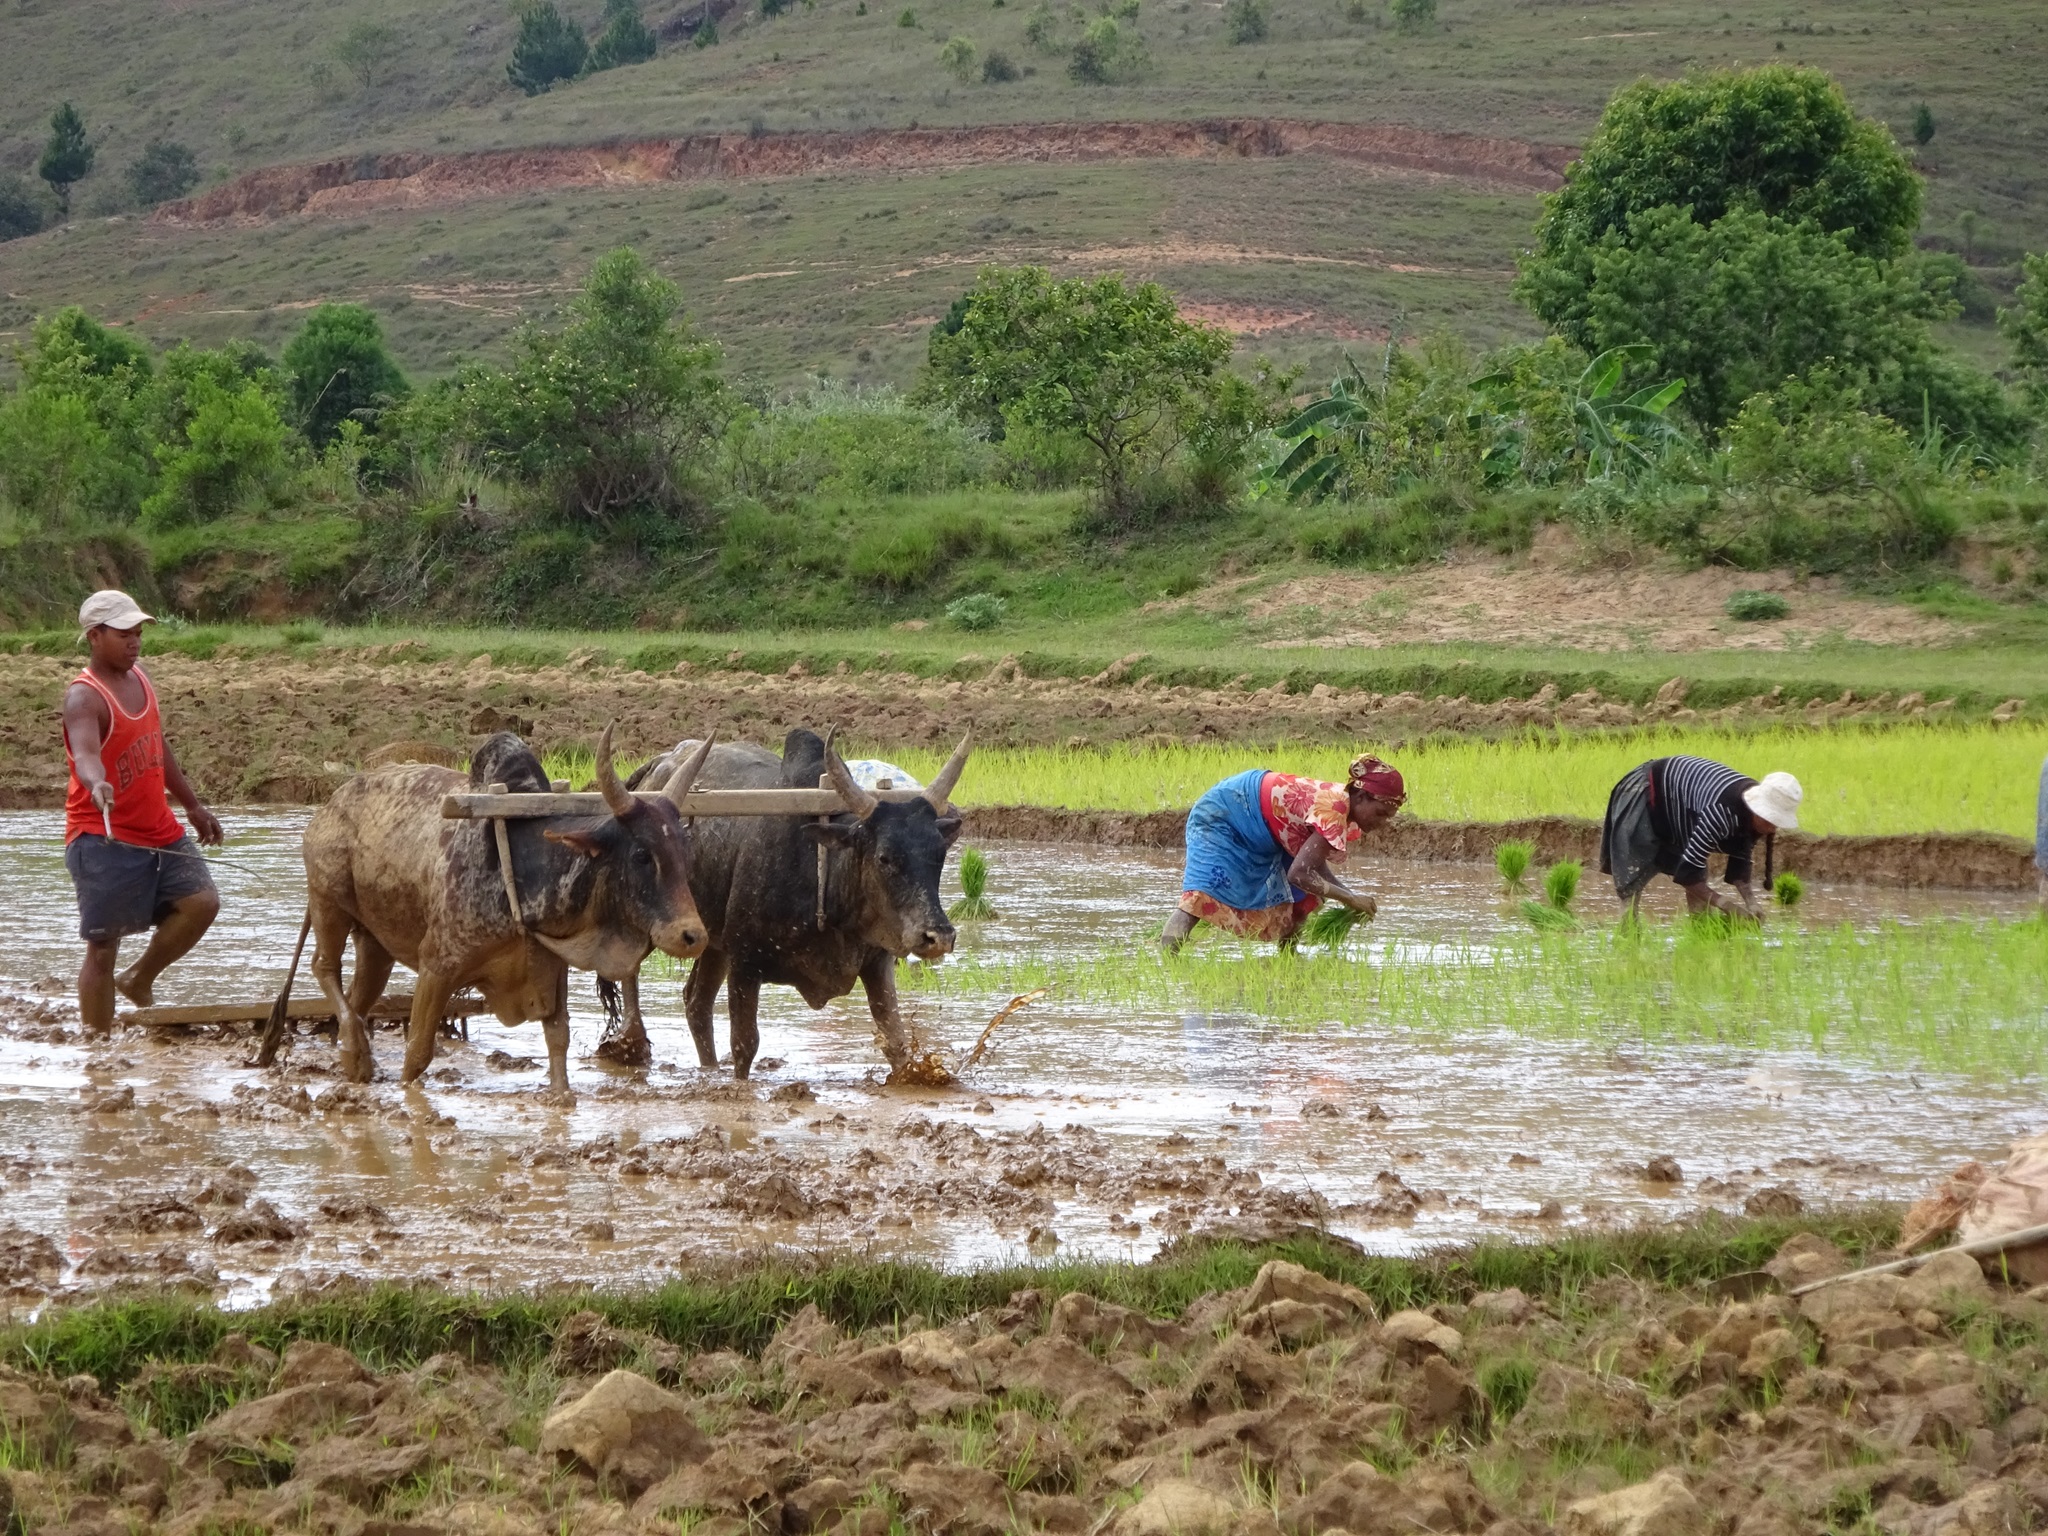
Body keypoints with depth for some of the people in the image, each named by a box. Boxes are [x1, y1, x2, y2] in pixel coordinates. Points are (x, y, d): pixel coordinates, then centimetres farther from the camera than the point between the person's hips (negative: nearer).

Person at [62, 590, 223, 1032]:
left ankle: (139, 980, 16)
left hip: (159, 832, 8)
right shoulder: (84, 698, -17)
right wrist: (97, 785, -59)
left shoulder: (140, 679, 9)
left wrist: (193, 805, 27)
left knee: (201, 901, -5)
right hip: (103, 840, -8)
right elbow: (85, 753, -37)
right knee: (103, 945, -4)